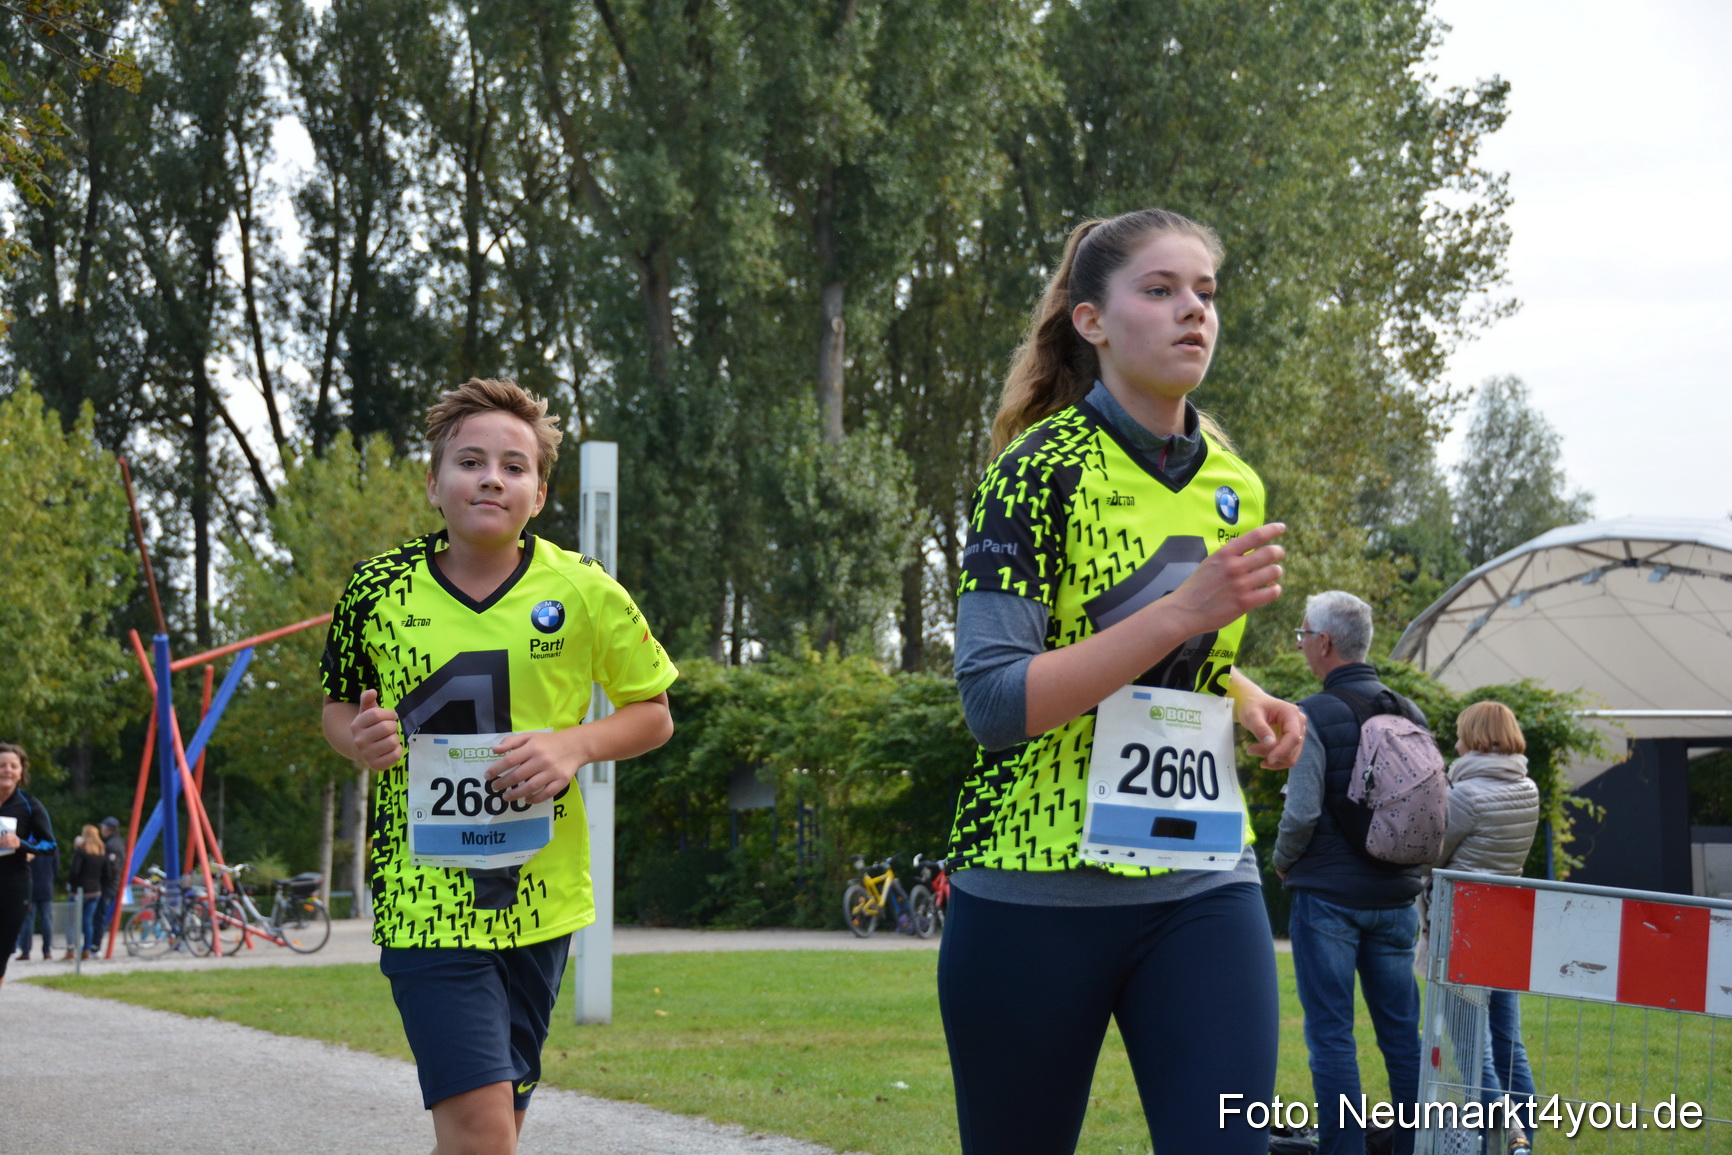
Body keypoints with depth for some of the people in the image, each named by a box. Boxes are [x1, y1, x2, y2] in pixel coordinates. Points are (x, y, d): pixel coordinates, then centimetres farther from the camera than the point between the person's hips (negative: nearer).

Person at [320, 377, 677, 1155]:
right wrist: (357, 737, -10)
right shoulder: (378, 592, -2)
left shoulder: (582, 594, -2)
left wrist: (575, 746, -11)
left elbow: (653, 715, 9)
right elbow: (336, 707, 14)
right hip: (424, 894, -2)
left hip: (539, 895, 2)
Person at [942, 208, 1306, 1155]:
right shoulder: (1041, 473, -9)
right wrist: (1184, 610, -24)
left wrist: (1247, 700, 6)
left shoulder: (1232, 488, 11)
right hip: (1038, 889, -5)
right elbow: (995, 700, -19)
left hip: (1201, 882, 5)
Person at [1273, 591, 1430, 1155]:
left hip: (1329, 896, -6)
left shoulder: (1314, 715, -12)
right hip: (1396, 896, 6)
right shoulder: (1411, 715, 7)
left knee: (1331, 1033, -2)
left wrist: (1282, 862, 1)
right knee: (1402, 1031, 10)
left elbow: (1301, 814, -17)